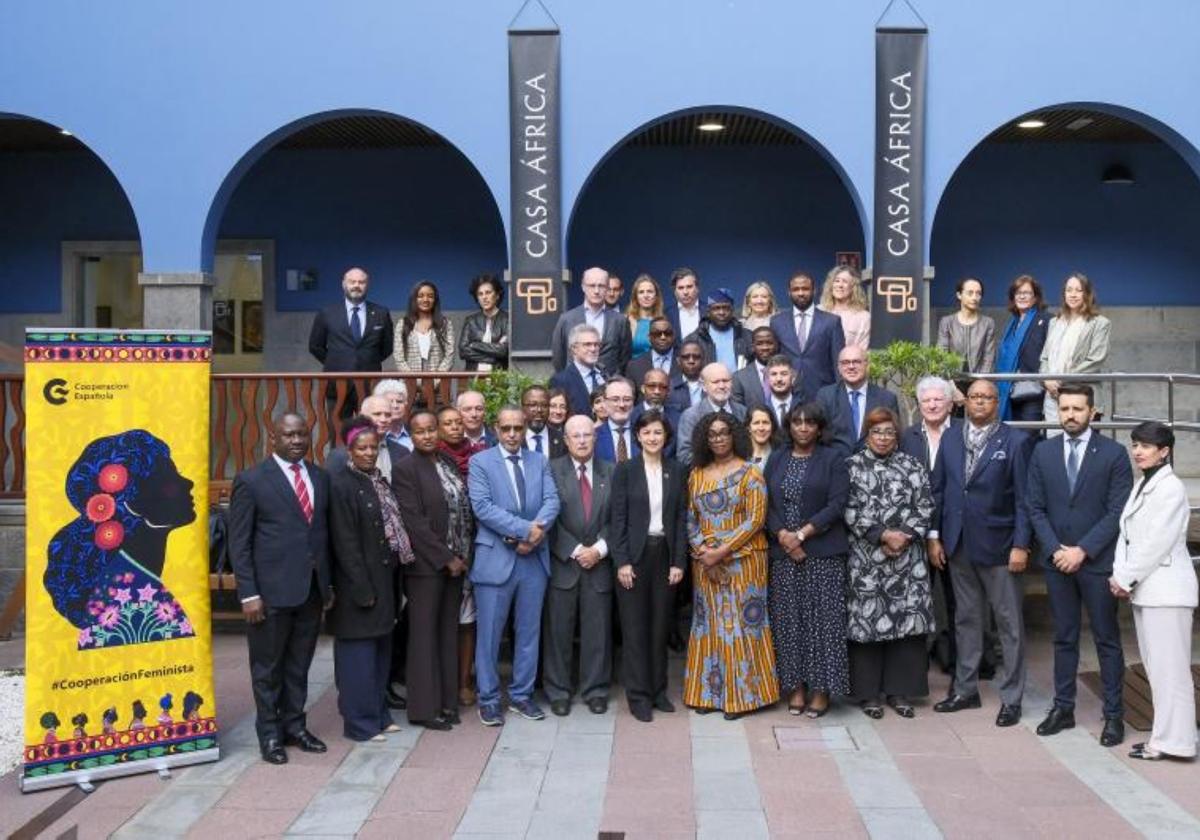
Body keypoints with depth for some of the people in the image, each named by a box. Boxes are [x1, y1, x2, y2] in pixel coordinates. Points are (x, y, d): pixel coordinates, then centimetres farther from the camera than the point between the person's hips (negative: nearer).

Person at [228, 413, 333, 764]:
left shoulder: (321, 477, 8)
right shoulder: (251, 480, -6)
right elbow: (239, 542, -7)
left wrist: (329, 582, 11)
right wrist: (248, 594, -12)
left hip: (312, 589, 4)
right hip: (272, 591, -4)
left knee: (299, 665, 14)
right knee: (268, 667, 9)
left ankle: (295, 725, 29)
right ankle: (270, 734, 23)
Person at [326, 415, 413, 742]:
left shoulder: (378, 480, 10)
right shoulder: (341, 483, -13)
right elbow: (345, 542, -16)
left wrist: (389, 584, 8)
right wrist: (362, 590, -17)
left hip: (384, 579, 8)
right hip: (359, 583, -8)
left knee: (380, 649, 15)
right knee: (359, 652, 1)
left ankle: (379, 713, 27)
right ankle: (360, 722, 12)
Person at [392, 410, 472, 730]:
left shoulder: (449, 463, 10)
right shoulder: (406, 469, -9)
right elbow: (415, 522, -14)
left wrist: (464, 555, 3)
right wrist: (445, 558, -13)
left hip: (456, 562, 6)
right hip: (426, 565, -6)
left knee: (448, 633, 11)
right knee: (425, 635, 3)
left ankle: (447, 701, 20)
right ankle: (424, 707, 12)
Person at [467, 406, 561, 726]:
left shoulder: (539, 461, 10)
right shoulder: (480, 462, -2)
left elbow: (552, 500, -1)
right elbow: (482, 506, -15)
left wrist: (536, 531, -19)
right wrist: (525, 528, -21)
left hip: (534, 558, 4)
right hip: (495, 558, -4)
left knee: (529, 631, 12)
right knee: (489, 633, 4)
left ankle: (521, 695, 25)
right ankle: (488, 699, 17)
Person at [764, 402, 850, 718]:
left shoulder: (833, 459, 1)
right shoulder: (776, 459, 12)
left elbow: (836, 505, -7)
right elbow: (767, 503, 6)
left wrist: (802, 534, -13)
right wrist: (782, 535, -10)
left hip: (823, 552, -3)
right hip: (783, 552, 3)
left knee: (822, 619, -2)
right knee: (788, 619, 5)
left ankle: (821, 688, 6)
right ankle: (796, 686, 13)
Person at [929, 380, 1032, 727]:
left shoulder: (1015, 441, -5)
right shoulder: (950, 440, 8)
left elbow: (1023, 498, -7)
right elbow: (938, 489, 10)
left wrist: (1021, 545, -12)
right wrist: (934, 536, 5)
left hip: (998, 545, -4)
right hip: (958, 545, 4)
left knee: (1010, 624, 3)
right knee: (965, 619, 14)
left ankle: (1011, 698, 13)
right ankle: (965, 689, 25)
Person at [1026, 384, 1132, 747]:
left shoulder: (1113, 453, -4)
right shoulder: (1043, 451, 5)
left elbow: (1118, 512, -8)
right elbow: (1035, 507, 5)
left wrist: (1083, 550, -13)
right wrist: (1055, 549, -7)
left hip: (1097, 560, -3)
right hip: (1056, 560, 3)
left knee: (1107, 639, 5)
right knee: (1064, 638, 11)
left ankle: (1114, 714, 14)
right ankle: (1063, 708, 20)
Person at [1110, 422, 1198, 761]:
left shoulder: (1171, 487, -12)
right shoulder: (1141, 486, 14)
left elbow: (1157, 542, -16)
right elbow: (1127, 534, 11)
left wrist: (1126, 579, -12)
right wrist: (1119, 575, -1)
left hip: (1165, 589, -9)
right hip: (1143, 587, 9)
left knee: (1168, 667, -4)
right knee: (1155, 667, 12)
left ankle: (1171, 741, 1)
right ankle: (1165, 735, 19)